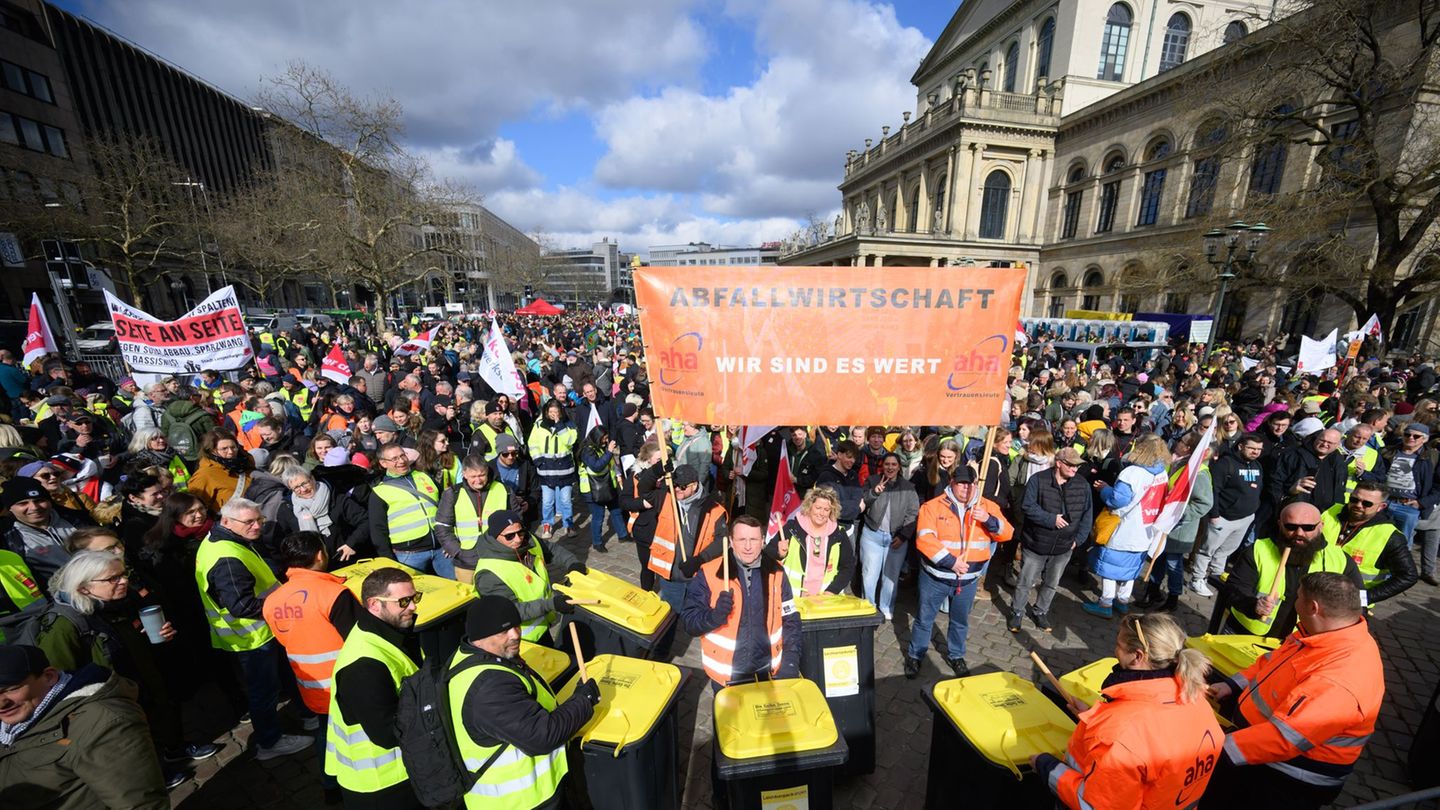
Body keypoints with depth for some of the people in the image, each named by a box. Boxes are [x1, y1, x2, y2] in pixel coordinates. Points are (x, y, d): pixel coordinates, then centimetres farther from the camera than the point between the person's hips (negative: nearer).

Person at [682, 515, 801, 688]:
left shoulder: (775, 573, -6)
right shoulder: (709, 574, -16)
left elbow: (791, 620, 0)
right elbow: (689, 621, -15)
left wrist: (790, 663, -8)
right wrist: (715, 615, -32)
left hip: (768, 672, 2)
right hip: (725, 676, -2)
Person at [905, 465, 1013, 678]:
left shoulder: (988, 506, -2)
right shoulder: (933, 506, -14)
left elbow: (1007, 534, -8)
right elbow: (924, 539, -22)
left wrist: (989, 520, -26)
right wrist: (950, 561, -25)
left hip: (968, 579, 3)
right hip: (935, 577, -3)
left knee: (960, 621, 22)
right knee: (924, 619, 12)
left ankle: (955, 655, 44)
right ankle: (915, 655, 31)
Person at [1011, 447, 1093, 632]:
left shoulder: (1082, 485, -1)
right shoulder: (1038, 480, -15)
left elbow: (1087, 514, 5)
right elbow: (1027, 506, -18)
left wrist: (1078, 538, -1)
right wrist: (1051, 519, -24)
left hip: (1064, 547, 4)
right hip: (1036, 543, -4)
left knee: (1051, 584, 19)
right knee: (1025, 582, 7)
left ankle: (1040, 612, 39)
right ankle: (1017, 612, 25)